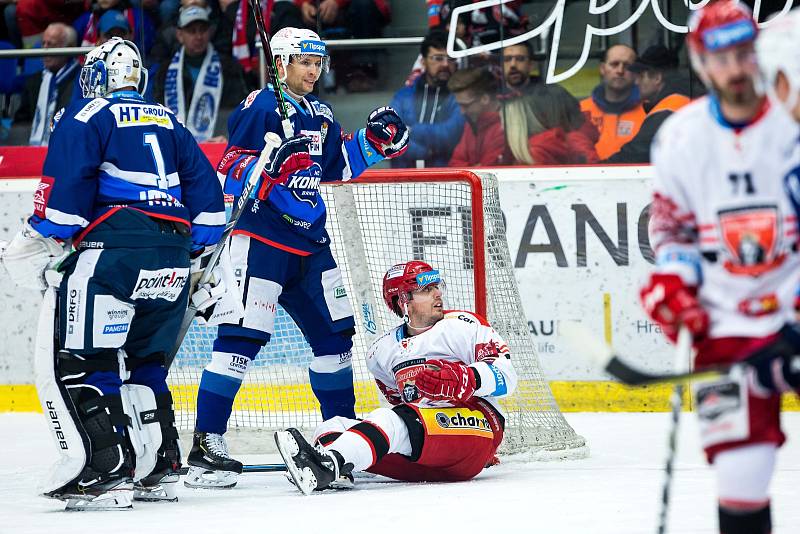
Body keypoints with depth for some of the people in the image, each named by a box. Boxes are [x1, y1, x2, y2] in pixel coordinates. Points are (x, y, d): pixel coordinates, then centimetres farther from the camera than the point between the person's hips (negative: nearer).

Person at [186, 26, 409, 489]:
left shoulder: (321, 115, 15)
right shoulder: (261, 107, -10)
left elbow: (336, 168, 25)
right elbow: (230, 168, -16)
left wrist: (374, 141, 13)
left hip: (310, 241, 8)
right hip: (261, 237, -8)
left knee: (334, 329, 13)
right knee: (243, 335, -15)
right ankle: (207, 444, -16)